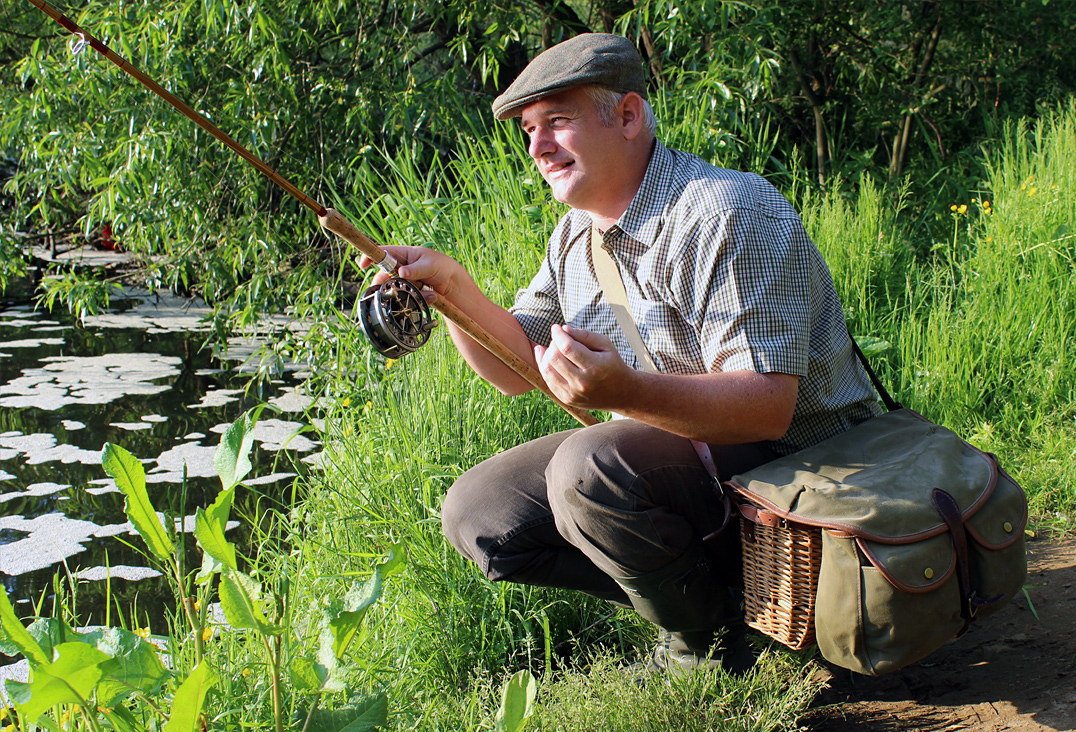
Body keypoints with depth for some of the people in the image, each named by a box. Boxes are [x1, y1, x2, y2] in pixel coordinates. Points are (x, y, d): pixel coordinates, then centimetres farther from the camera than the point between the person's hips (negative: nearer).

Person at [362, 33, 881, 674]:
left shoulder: (729, 214, -21)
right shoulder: (578, 236, 7)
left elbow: (767, 408, -29)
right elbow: (517, 367, 10)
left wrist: (628, 393, -46)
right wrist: (454, 287, -8)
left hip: (789, 461, -8)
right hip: (672, 448, 9)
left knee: (592, 468, -33)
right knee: (476, 512, -2)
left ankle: (707, 644, -8)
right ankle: (700, 583, 0)